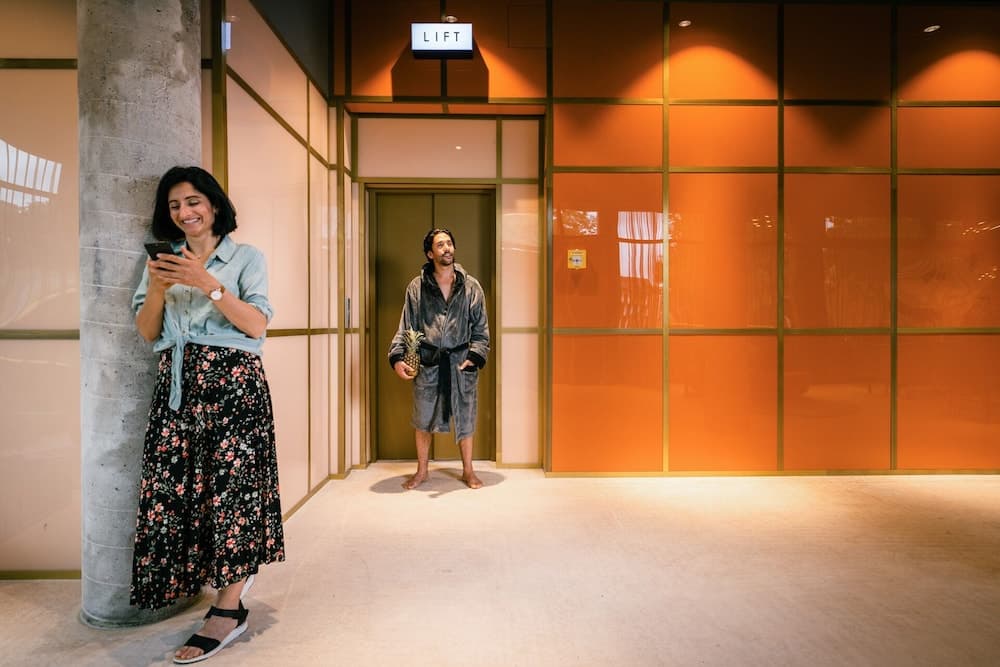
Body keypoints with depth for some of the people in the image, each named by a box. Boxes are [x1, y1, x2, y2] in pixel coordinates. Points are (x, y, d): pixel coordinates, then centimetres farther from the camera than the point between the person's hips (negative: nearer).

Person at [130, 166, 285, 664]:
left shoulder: (246, 257, 3)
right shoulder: (164, 259, 16)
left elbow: (257, 325, -8)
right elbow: (146, 332, 10)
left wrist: (207, 283, -17)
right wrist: (156, 291, -8)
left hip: (233, 383, -5)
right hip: (176, 384, 5)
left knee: (232, 482, -6)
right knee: (174, 483, 3)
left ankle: (228, 608, 4)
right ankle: (235, 568, 26)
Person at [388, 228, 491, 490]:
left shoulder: (471, 286, 2)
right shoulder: (416, 287, 0)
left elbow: (481, 328, 4)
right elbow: (406, 327, 1)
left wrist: (475, 356, -8)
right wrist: (397, 357, -11)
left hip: (461, 361, 0)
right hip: (427, 362, 0)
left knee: (465, 417, 10)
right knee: (423, 418, 9)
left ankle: (468, 471, 28)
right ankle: (421, 471, 28)